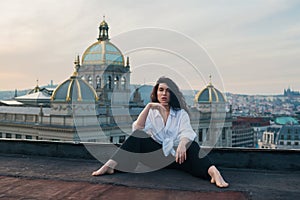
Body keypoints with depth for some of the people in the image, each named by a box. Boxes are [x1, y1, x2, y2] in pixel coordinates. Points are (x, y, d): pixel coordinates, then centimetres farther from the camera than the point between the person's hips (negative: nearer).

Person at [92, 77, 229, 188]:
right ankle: (110, 166, -30)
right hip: (156, 153, 1)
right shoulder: (151, 112, 12)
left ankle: (212, 171, -55)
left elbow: (186, 131, -11)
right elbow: (137, 129, -6)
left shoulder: (181, 113, 8)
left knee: (191, 145, -31)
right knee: (138, 136, -22)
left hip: (175, 154, -1)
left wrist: (182, 144, -35)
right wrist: (148, 106, -17)